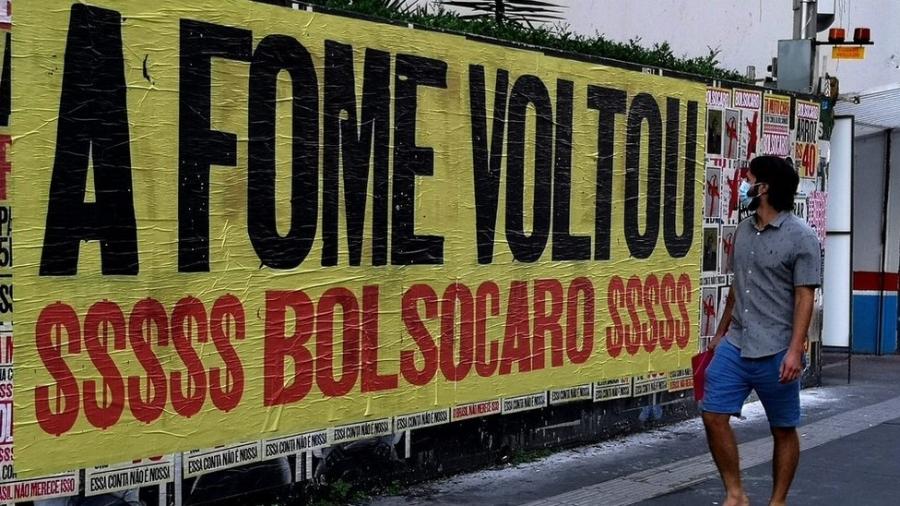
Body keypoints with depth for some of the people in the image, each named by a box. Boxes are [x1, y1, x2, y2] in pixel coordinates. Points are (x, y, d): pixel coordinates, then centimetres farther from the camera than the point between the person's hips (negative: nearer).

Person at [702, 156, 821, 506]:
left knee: (783, 429, 6)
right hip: (735, 346, 6)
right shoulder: (743, 231, 11)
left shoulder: (800, 237, -9)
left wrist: (795, 350, -19)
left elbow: (804, 297, -12)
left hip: (776, 352, -6)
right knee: (714, 415, -2)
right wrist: (721, 332, 22)